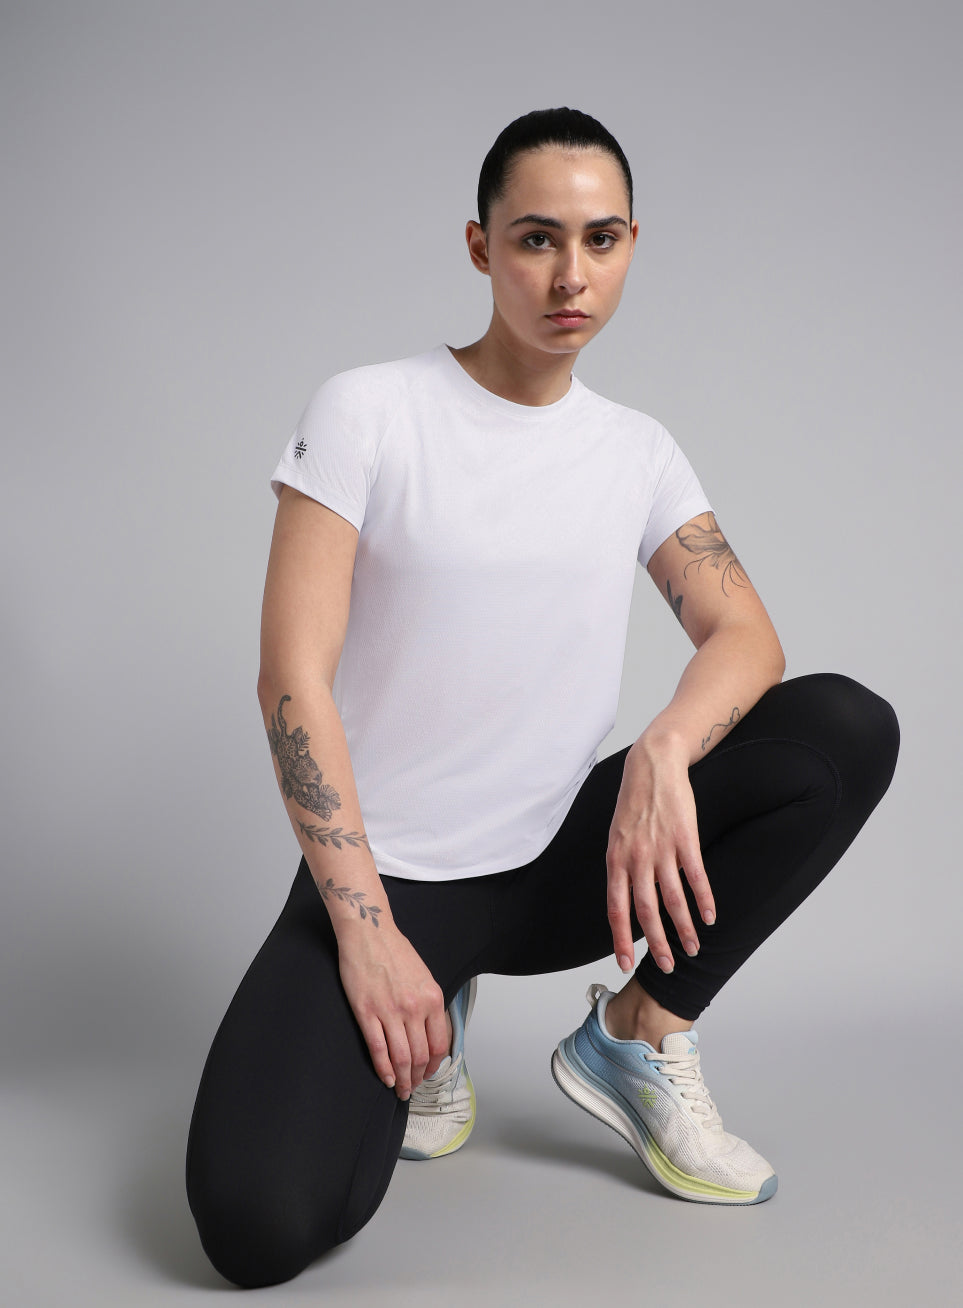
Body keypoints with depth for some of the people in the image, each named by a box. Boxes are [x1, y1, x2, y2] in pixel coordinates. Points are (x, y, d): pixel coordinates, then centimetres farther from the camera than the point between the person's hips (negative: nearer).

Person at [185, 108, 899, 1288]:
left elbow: (744, 634, -4)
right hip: (386, 873, -4)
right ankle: (426, 1028, 7)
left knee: (847, 729, -17)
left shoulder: (637, 452, 6)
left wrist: (663, 753, -27)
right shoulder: (369, 412, -8)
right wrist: (367, 929, -19)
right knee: (260, 1223, -26)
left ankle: (639, 1035, -3)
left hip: (559, 866, 4)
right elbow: (293, 675, -14)